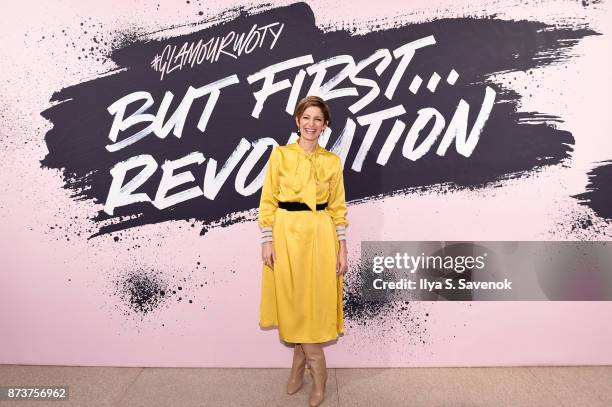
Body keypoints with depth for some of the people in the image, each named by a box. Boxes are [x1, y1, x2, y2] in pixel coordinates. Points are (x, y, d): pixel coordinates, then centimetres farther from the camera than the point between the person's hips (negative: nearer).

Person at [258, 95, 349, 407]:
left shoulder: (332, 161, 4)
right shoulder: (280, 154, 0)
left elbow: (338, 207, 5)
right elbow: (268, 200, -1)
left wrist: (342, 248, 1)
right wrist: (267, 241, -7)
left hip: (319, 235, 1)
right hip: (286, 233, 0)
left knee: (314, 301, 4)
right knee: (293, 301, 7)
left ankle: (300, 361, 26)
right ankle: (316, 366, 26)